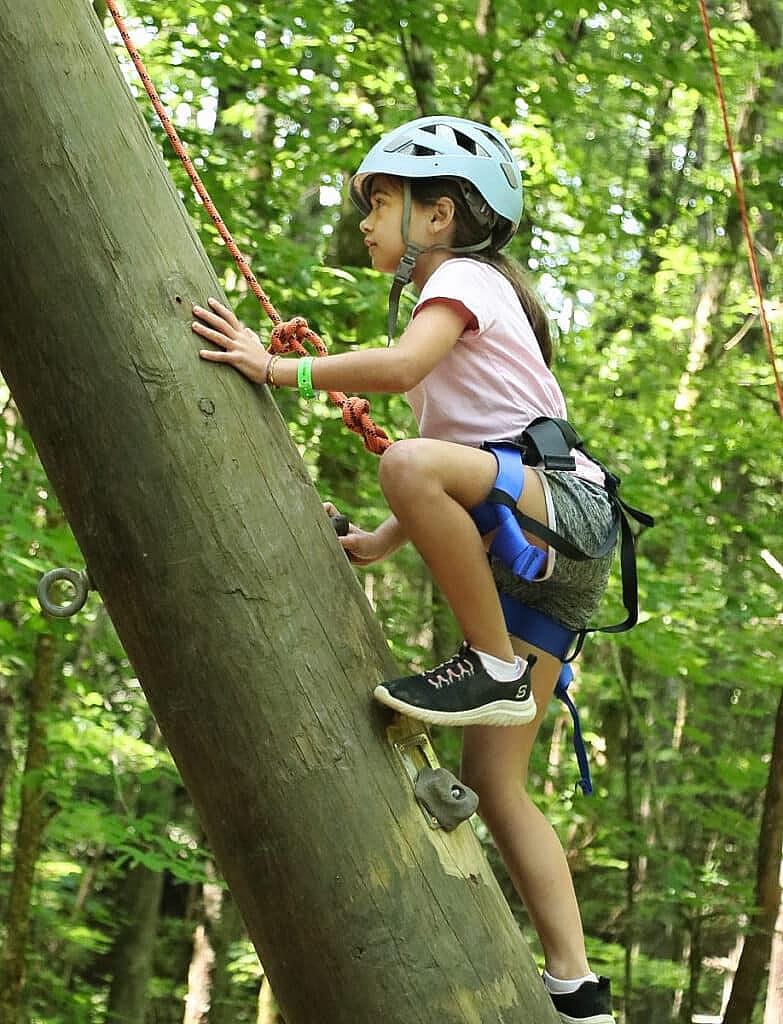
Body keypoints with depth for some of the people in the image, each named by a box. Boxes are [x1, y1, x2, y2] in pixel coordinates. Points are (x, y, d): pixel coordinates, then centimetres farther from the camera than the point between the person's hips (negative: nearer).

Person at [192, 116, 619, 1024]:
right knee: (495, 783, 1)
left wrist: (281, 370, -22)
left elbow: (398, 367, -22)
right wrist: (376, 543, 17)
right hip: (524, 556, 10)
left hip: (566, 508, -10)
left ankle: (494, 666, -25)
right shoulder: (454, 308, 30)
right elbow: (458, 488, 27)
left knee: (410, 463, -36)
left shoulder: (463, 278, 1)